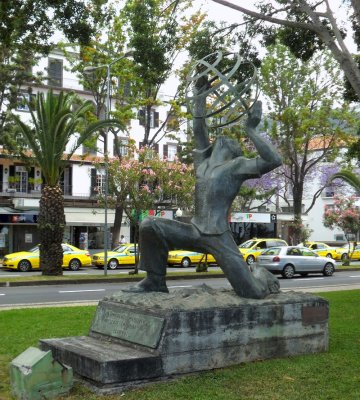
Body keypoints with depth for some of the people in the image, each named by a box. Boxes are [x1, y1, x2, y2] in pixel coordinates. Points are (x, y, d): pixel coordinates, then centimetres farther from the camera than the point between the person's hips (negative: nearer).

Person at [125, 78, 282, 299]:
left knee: (253, 293, -10)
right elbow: (199, 129, 22)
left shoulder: (238, 164, 0)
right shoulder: (204, 162, 17)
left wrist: (251, 130, -15)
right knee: (149, 226, -9)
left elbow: (274, 160, -14)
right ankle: (156, 281, 1)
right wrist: (201, 92, 23)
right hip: (195, 233, 5)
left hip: (220, 239, -5)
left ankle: (260, 274, 27)